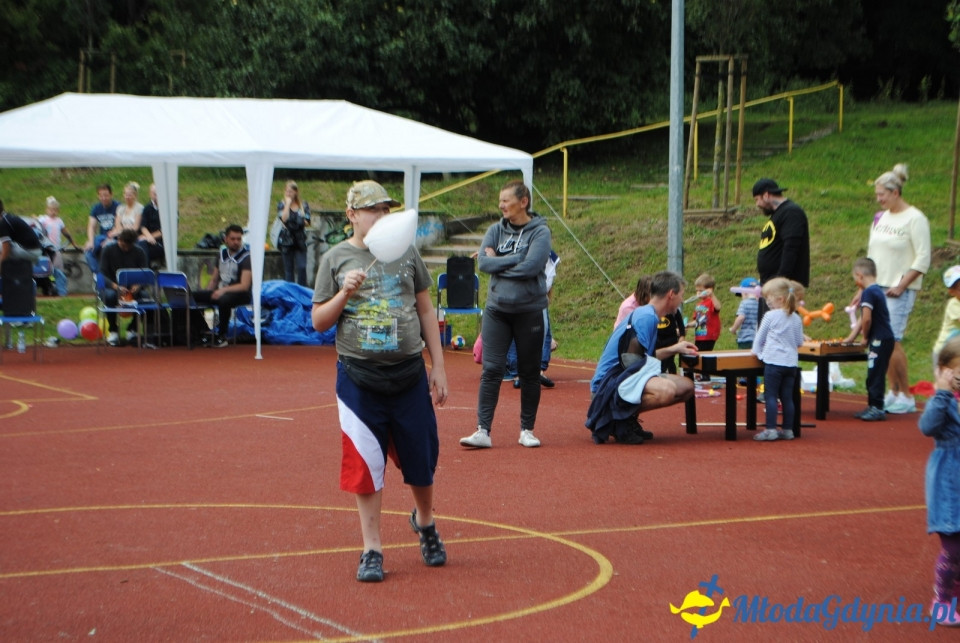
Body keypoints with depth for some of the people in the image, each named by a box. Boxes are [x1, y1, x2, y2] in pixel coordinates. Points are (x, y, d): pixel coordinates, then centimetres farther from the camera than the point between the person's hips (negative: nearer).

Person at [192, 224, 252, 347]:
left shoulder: (246, 257, -8)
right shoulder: (223, 253, 10)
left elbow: (244, 286, -17)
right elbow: (214, 279, 19)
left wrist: (223, 290, -27)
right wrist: (207, 294, 2)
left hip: (240, 295, -6)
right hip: (220, 292, 6)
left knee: (224, 300, -40)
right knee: (194, 296, -15)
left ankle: (221, 336, -22)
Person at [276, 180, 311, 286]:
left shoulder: (304, 205, 7)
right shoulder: (282, 205, 2)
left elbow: (307, 223, 4)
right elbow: (283, 218, -17)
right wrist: (288, 204, -13)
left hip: (300, 240, 1)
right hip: (286, 240, -1)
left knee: (302, 267, -9)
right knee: (288, 269, 4)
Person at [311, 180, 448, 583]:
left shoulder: (407, 254, 6)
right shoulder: (335, 259, 1)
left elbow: (426, 311, 11)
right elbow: (318, 321, 2)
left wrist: (438, 367, 7)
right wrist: (345, 293, -16)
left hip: (409, 374, 2)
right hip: (358, 378, -2)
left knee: (421, 460, 9)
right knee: (365, 465, 1)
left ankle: (424, 522, 38)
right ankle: (372, 551, 11)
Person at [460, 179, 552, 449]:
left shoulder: (540, 232, -6)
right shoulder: (495, 230, 6)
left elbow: (531, 267, -19)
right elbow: (483, 262, -6)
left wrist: (498, 263, -9)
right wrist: (515, 259, -12)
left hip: (529, 310, -3)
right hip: (497, 308, 3)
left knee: (530, 373, 7)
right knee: (491, 370, -4)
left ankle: (527, 429, 18)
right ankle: (483, 430, -5)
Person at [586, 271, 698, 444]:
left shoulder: (647, 314, 16)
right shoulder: (646, 317, -15)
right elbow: (630, 361, -20)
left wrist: (674, 349, 32)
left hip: (627, 378, 11)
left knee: (687, 386, 8)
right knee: (666, 390, -36)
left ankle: (626, 415, 8)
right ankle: (620, 418, -13)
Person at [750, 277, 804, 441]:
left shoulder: (770, 316, -7)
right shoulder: (796, 319, 9)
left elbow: (760, 337, 3)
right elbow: (800, 342, 15)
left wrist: (757, 351, 21)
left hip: (774, 361, -6)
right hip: (791, 363, 6)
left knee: (770, 396, -3)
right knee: (787, 397, 9)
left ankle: (771, 430, -8)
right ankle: (788, 430, 11)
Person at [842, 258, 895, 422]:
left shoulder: (868, 292, -15)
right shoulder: (877, 290, 16)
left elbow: (867, 319, -22)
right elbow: (862, 319, 20)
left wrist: (865, 337, -6)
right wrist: (851, 338, 21)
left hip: (880, 339, -10)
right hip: (884, 339, 10)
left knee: (875, 374, -6)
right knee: (873, 374, 14)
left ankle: (877, 408, -4)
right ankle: (872, 406, 20)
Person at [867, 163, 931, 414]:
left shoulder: (915, 219, -7)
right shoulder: (880, 219, 14)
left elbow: (923, 259, -11)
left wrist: (901, 286, -14)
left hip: (899, 291, -7)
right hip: (877, 287, 7)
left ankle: (906, 397, -4)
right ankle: (893, 392, 12)